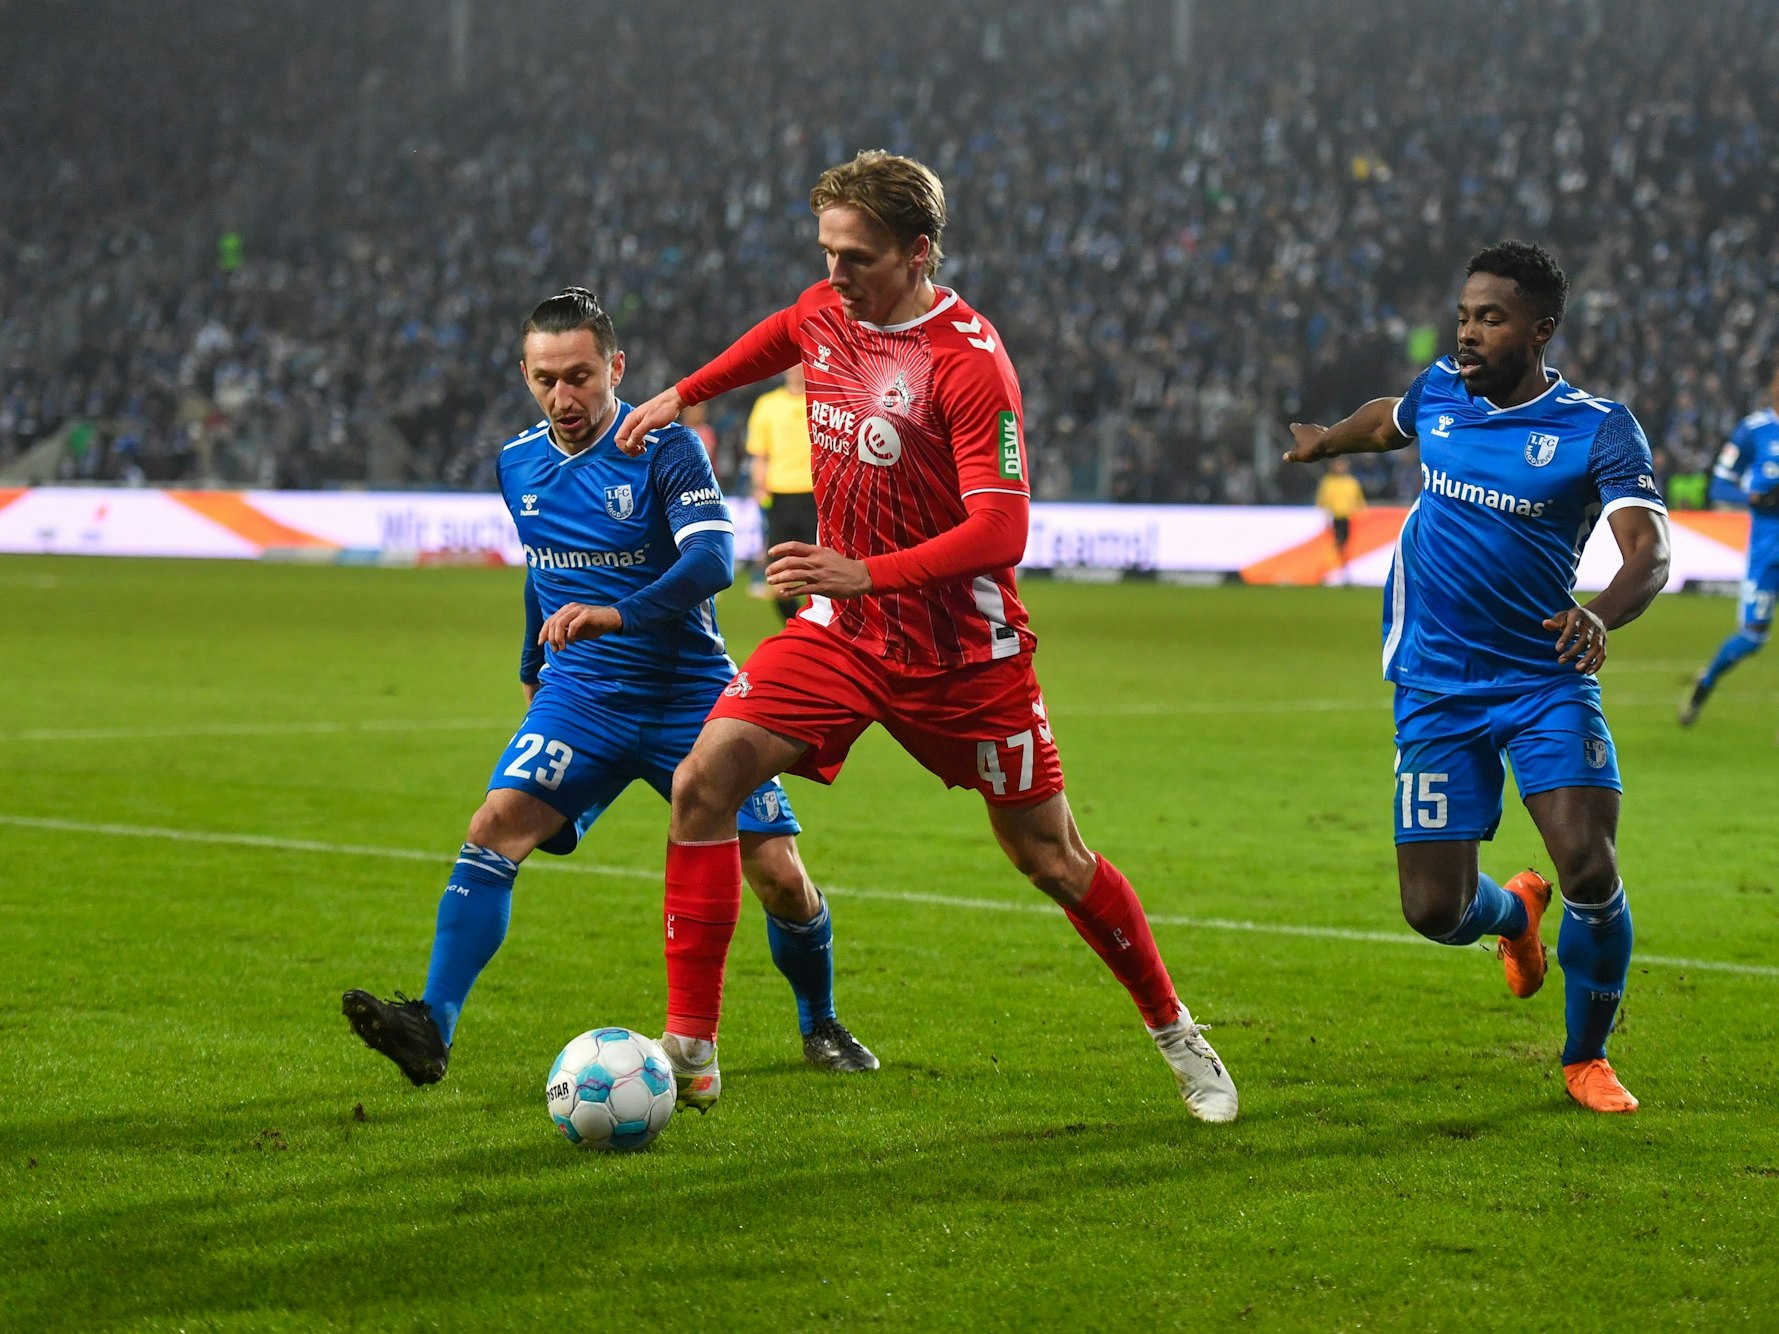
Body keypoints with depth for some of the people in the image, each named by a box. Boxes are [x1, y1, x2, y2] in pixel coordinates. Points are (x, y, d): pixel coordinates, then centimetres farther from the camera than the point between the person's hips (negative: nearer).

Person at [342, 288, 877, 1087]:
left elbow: (712, 559, -28)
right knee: (495, 826, -21)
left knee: (778, 874, -7)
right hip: (579, 698, 3)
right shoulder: (518, 465, 5)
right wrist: (533, 671, 30)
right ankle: (432, 1029, -25)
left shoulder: (665, 448, -13)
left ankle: (821, 1028, 21)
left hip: (689, 697, -3)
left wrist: (617, 615, -42)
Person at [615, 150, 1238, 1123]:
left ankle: (1175, 1036, 29)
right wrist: (684, 395, 29)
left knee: (1050, 860, 5)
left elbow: (1001, 531, -28)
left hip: (960, 650, -5)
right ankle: (691, 1048, -9)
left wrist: (866, 573, -37)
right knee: (703, 782, -14)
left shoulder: (969, 363, -22)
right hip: (841, 631, 5)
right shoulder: (826, 311, -1)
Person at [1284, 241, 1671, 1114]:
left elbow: (1648, 551, -24)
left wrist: (1602, 616, -45)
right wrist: (1322, 443, 48)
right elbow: (1385, 421, 28)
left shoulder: (1598, 429, -11)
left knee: (1590, 870, -20)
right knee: (1435, 910, -2)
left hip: (1547, 681, -3)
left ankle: (1586, 1057, 7)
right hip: (1435, 691, 3)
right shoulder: (1438, 393, 3)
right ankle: (1515, 912, 37)